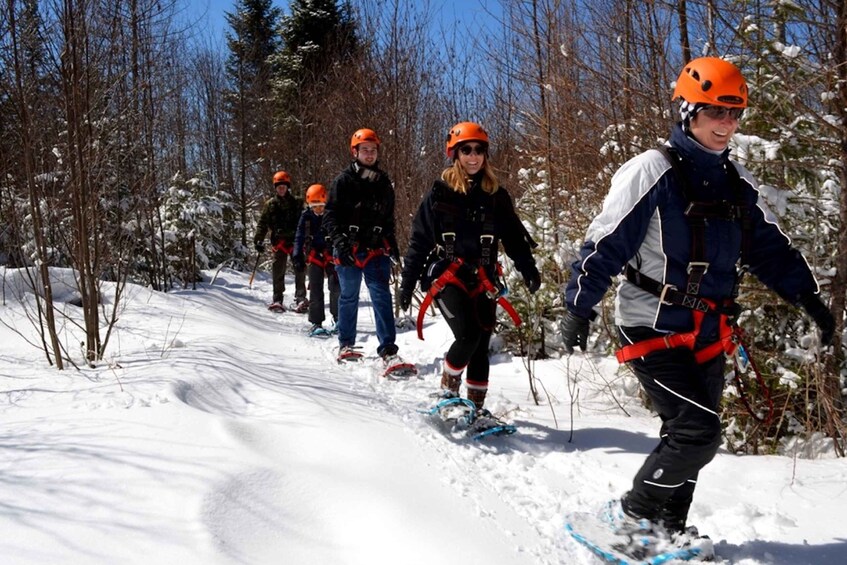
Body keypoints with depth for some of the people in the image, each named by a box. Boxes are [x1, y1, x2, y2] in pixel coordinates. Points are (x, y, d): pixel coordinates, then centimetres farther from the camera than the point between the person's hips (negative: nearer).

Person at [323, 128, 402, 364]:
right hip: (349, 250, -2)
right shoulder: (344, 180, 1)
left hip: (377, 249, 2)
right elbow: (330, 215, -4)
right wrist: (339, 240, -17)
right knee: (349, 297, 9)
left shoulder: (383, 182, 14)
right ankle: (346, 344, 24)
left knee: (382, 296, -9)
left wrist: (392, 244, 18)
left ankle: (388, 349, -13)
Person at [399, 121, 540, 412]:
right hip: (446, 275, -3)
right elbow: (419, 240, 1)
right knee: (468, 335, -20)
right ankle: (448, 390, 5)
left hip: (482, 280, 3)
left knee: (481, 346, 5)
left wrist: (528, 269, -9)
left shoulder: (496, 195, 8)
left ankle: (476, 407, 20)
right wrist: (407, 282, -1)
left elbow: (514, 236, 7)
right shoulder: (440, 193, 0)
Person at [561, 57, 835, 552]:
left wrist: (810, 299, 9)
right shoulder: (652, 172, -11)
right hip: (654, 328, -7)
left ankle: (668, 530, 27)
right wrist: (579, 310, -17)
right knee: (698, 432, -13)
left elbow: (770, 248, 16)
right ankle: (633, 516, 6)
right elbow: (605, 243, -14)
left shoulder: (738, 183, 10)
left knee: (692, 435, 12)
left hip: (709, 333, 7)